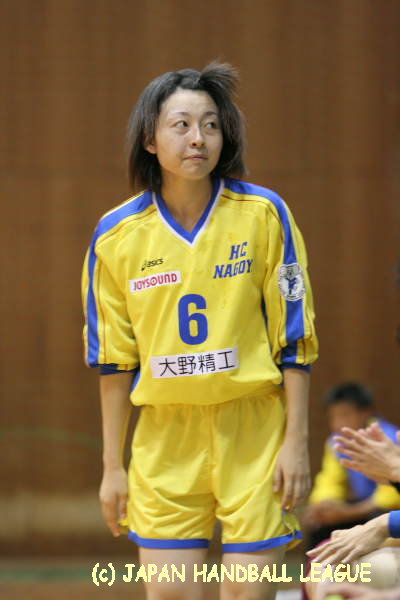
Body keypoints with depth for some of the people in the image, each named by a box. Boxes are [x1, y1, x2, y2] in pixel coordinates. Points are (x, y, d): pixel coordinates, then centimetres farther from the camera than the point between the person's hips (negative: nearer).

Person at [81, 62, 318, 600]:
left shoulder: (263, 214, -3)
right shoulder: (116, 235, 2)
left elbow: (294, 338, 0)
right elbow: (114, 359, 8)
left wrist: (297, 441, -4)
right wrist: (113, 466, 8)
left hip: (254, 434, -1)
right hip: (166, 438, 1)